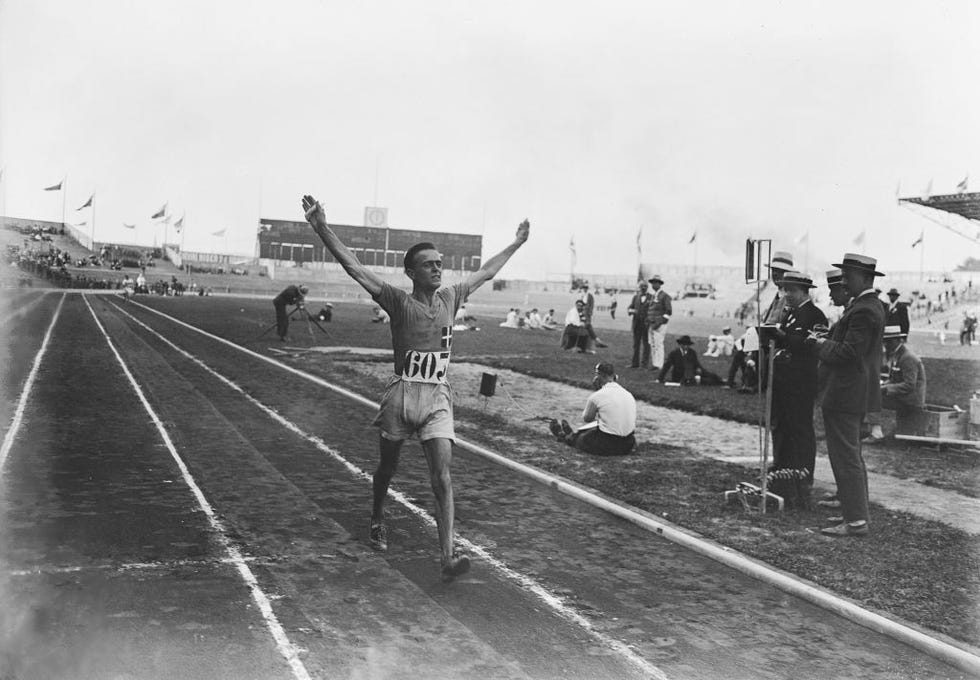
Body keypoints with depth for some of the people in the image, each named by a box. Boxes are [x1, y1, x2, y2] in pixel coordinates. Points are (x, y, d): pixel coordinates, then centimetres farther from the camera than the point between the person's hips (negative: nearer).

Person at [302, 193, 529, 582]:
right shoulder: (399, 302, -5)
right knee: (388, 466, 16)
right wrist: (322, 230, -23)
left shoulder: (451, 298, 9)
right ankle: (377, 521, 45)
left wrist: (517, 243, 32)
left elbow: (486, 272, 24)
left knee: (442, 475, -10)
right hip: (402, 393, -2)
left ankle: (448, 556, -15)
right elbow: (354, 268, -14)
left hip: (438, 397, 2)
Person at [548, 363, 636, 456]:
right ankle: (572, 433, 56)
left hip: (607, 446, -5)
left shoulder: (596, 396, -13)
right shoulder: (629, 395, 4)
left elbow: (587, 419, 5)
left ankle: (564, 436, 54)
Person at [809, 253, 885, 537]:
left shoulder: (864, 311, -19)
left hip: (846, 394, -11)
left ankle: (856, 521, -2)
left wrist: (821, 342, -10)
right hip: (855, 392, 11)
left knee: (846, 457, -6)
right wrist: (827, 338, 6)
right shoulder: (871, 305, 15)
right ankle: (856, 508, 30)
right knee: (851, 455, 20)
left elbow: (848, 353, -24)